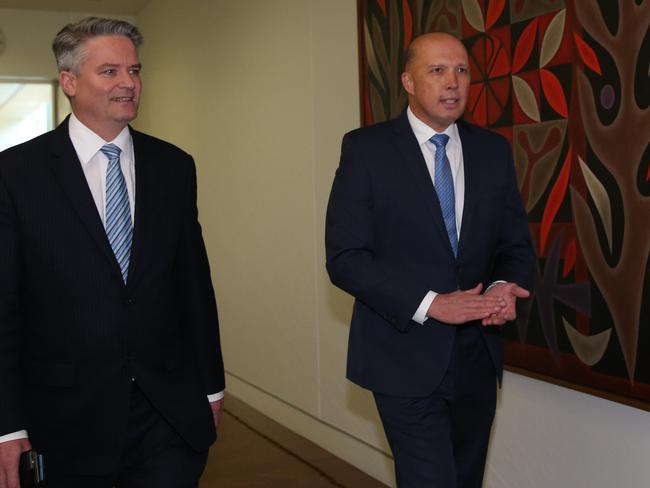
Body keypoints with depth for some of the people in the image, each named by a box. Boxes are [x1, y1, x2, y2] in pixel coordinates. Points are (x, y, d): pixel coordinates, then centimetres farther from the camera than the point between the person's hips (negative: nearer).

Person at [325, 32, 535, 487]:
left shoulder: (493, 150, 5)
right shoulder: (367, 148, -7)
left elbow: (517, 243, 10)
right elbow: (344, 258, -12)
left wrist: (504, 286, -13)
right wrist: (431, 303, -21)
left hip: (477, 355, 5)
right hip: (407, 356, -5)